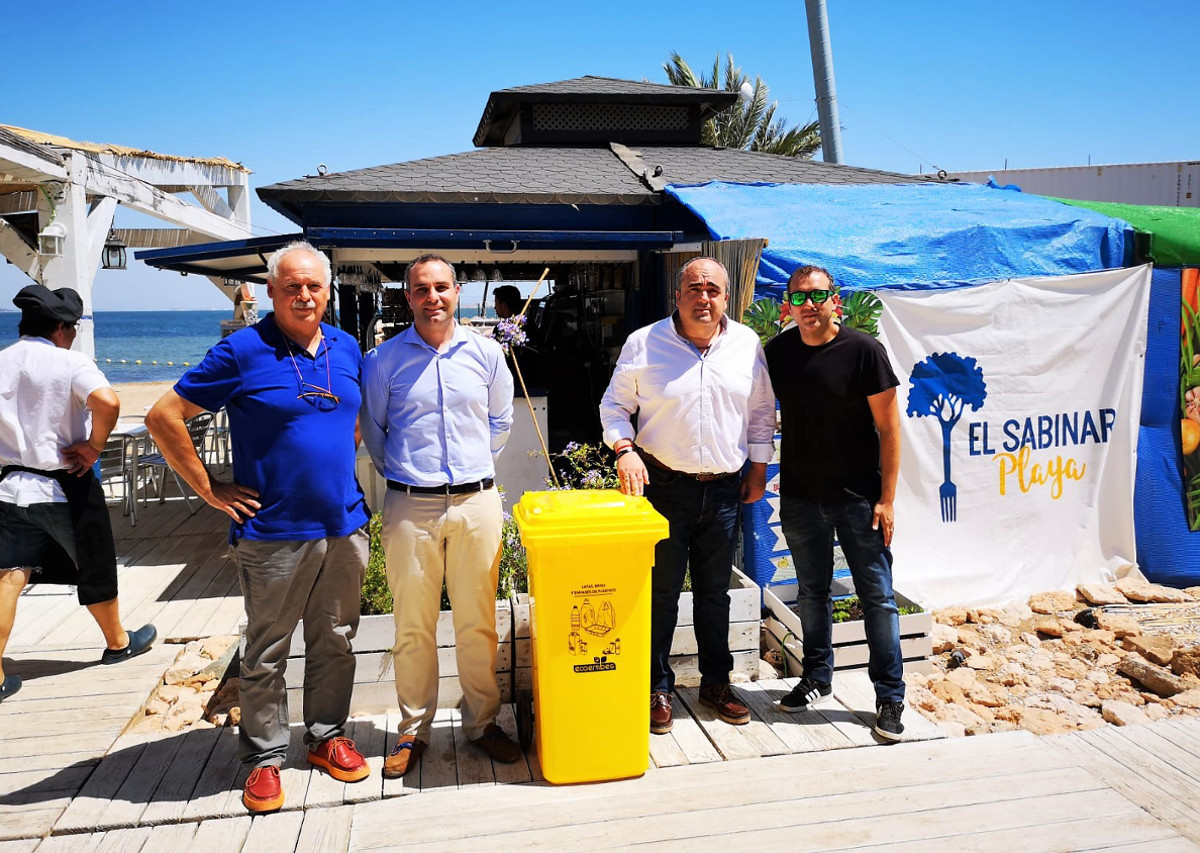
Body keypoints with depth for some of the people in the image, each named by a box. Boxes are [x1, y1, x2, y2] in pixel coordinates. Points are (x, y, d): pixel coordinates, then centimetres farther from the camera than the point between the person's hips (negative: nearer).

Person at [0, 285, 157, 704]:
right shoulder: (71, 363, -13)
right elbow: (107, 402, -31)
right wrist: (93, 447, -17)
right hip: (64, 487, -4)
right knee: (94, 569, 14)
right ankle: (118, 642, 33)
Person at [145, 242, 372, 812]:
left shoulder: (346, 348, 7)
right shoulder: (243, 351, -9)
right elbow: (165, 417, -7)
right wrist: (210, 490, -8)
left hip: (345, 527, 5)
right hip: (273, 533, -4)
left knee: (335, 642, 15)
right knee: (266, 653, 8)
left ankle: (326, 736, 32)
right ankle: (264, 757, 23)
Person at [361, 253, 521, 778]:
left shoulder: (485, 353, 5)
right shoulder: (385, 359, 1)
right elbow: (371, 428, 13)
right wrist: (400, 474, 12)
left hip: (477, 502, 1)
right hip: (409, 506, -1)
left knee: (477, 621, 7)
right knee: (413, 626, 6)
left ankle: (483, 723, 23)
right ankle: (413, 730, 22)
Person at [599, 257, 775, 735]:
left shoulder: (747, 344, 5)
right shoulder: (644, 343, -4)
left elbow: (762, 411, 13)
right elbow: (614, 404, 1)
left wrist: (759, 467, 10)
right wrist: (624, 450, -14)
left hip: (724, 490, 3)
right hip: (663, 485, -3)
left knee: (715, 591, 14)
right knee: (660, 591, 3)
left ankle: (716, 683, 29)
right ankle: (657, 689, 18)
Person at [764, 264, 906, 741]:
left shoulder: (863, 350, -10)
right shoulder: (777, 353, 2)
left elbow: (889, 427, -7)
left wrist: (887, 498, -11)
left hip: (858, 497, -3)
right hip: (799, 496, 4)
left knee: (877, 596, 2)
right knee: (812, 593, 16)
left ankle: (890, 697, 13)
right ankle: (817, 676, 32)